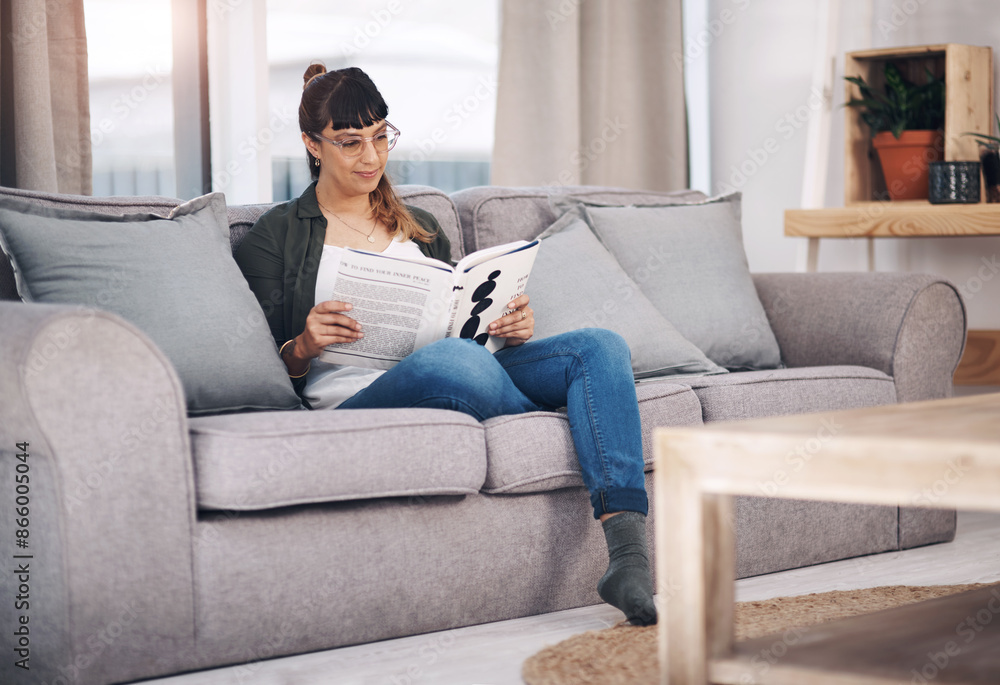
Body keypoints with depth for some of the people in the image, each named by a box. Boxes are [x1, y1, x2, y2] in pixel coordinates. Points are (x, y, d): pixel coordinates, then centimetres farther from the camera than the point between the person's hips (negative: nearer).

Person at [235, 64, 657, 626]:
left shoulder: (421, 228, 28)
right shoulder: (277, 236, 12)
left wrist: (510, 328, 1)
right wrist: (302, 348, -19)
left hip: (458, 389, 6)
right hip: (354, 400, -5)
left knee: (601, 345, -22)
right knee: (452, 360, -42)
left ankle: (627, 557, -38)